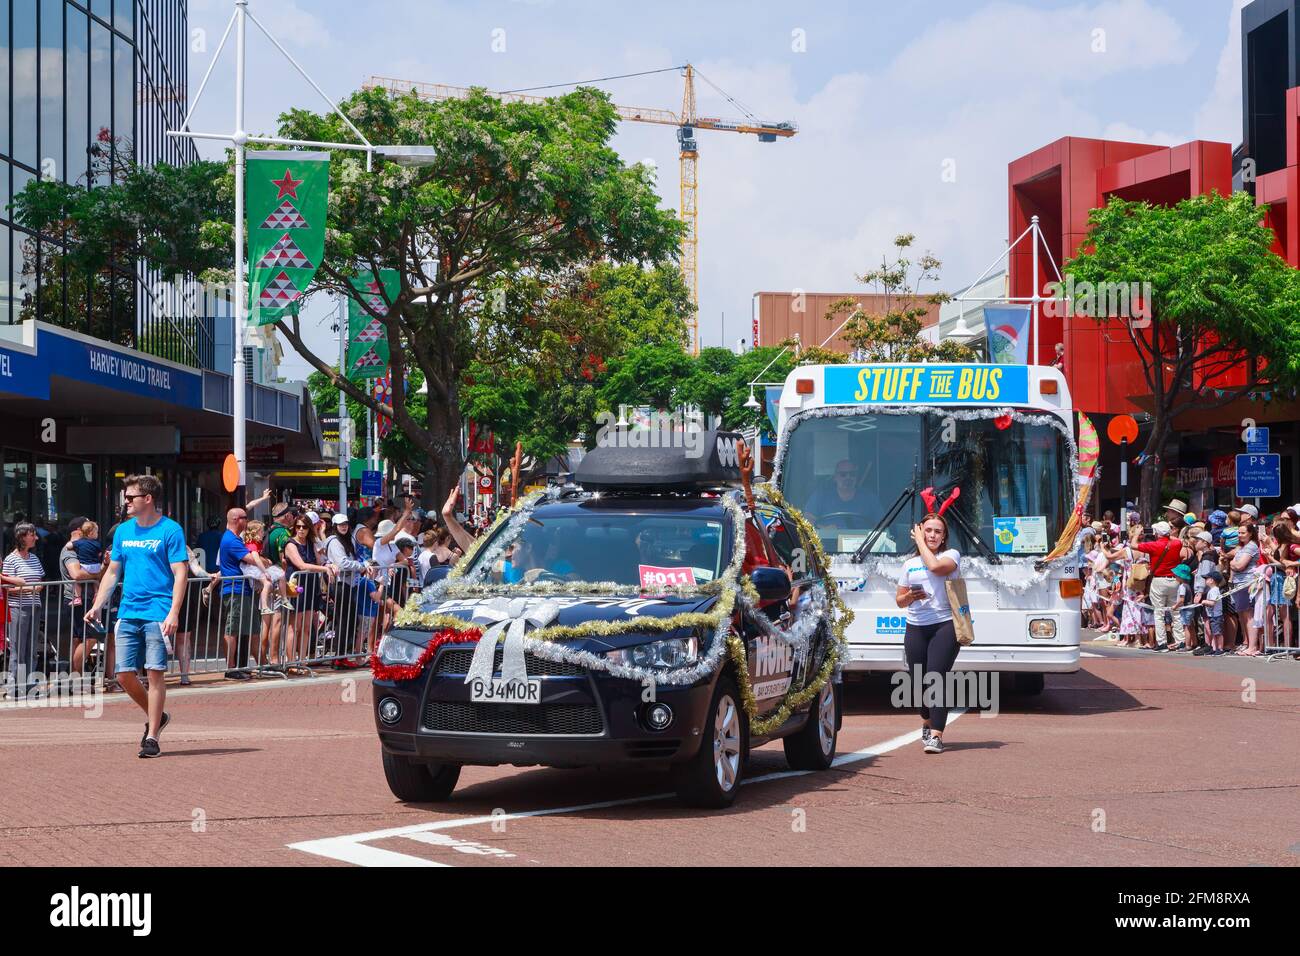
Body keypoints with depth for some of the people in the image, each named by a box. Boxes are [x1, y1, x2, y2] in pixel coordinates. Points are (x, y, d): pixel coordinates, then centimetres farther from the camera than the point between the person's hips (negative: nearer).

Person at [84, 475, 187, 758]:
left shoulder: (170, 530, -5)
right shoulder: (123, 530, 14)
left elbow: (180, 573, -9)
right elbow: (113, 571, 21)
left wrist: (174, 613, -19)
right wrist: (97, 606, 12)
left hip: (158, 614, -6)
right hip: (128, 614, 6)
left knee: (155, 672, -7)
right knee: (124, 673, 3)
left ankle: (152, 737, -1)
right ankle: (155, 717, 25)